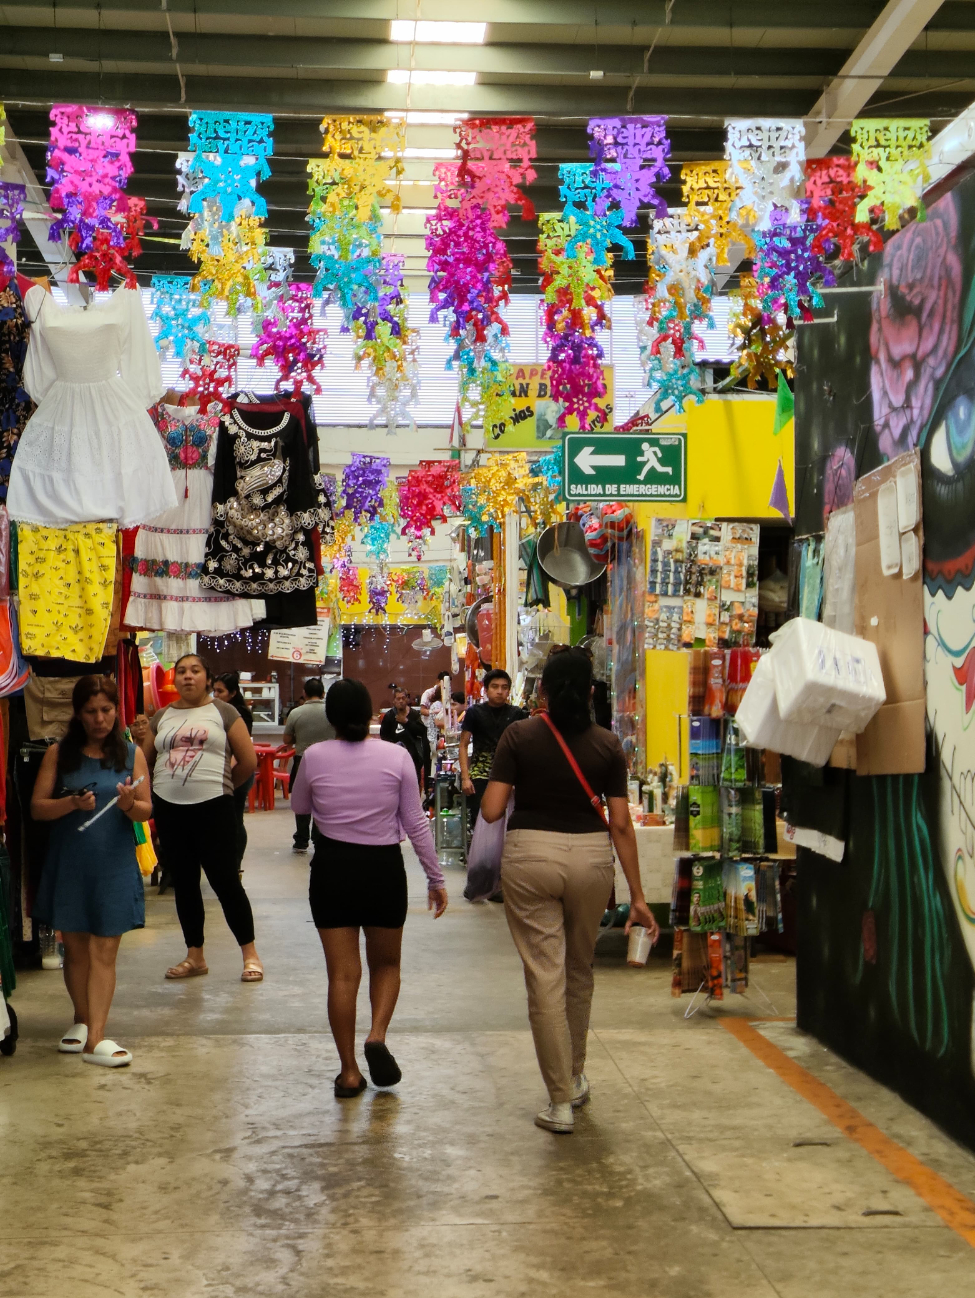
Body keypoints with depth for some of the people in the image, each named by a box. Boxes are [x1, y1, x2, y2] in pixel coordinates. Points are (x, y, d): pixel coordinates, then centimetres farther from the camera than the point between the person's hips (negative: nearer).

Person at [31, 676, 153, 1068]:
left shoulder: (132, 754, 3)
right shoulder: (58, 754, 3)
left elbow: (147, 810, 2)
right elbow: (36, 807, 0)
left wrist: (129, 804, -21)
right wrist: (71, 803, -18)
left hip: (114, 864, -1)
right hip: (68, 864, 1)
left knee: (104, 950, -3)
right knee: (75, 947, 12)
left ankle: (95, 1037, -5)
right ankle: (82, 1019, 31)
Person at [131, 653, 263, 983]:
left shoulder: (223, 712, 0)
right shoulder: (161, 717, 12)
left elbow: (248, 761, 1)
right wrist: (139, 739, -5)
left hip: (212, 808, -4)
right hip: (169, 809, 4)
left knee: (225, 881, -4)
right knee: (183, 884, 11)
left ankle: (250, 954, 8)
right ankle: (195, 956, 22)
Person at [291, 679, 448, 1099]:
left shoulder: (315, 757, -6)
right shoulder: (396, 756, -7)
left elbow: (299, 806, 13)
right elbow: (415, 822, -3)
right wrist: (435, 878, 6)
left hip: (332, 868, 0)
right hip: (384, 867, 0)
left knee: (343, 973, 6)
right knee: (386, 964, 19)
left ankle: (349, 1071, 9)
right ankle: (377, 1036, -4)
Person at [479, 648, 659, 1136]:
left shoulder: (519, 736, -5)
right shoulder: (607, 745, 0)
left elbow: (491, 810, -8)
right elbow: (621, 824, -1)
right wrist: (637, 896, 3)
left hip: (530, 855, -2)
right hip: (591, 857, 2)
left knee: (545, 976, 2)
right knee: (580, 970, 22)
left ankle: (561, 1101, 4)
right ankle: (575, 1077, 37)